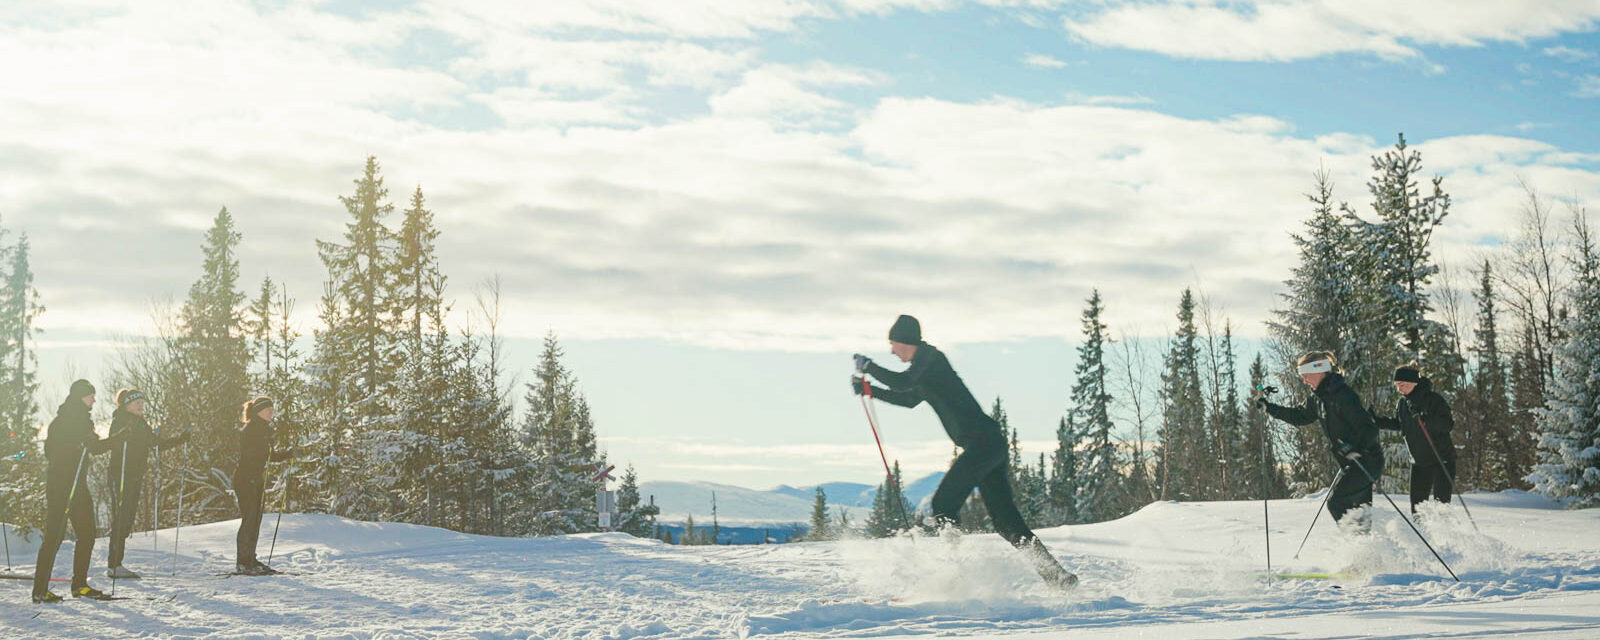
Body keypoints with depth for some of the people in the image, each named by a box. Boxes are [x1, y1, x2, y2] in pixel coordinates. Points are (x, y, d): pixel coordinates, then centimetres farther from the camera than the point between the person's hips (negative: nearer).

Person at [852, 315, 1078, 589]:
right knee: (1007, 520, 6)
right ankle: (1056, 574, 1)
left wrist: (868, 366, -4)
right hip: (992, 444, 10)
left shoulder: (929, 356, -4)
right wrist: (869, 389, 35)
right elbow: (910, 399, 39)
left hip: (981, 441, -10)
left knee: (943, 505, -8)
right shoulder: (924, 365, 24)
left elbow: (902, 383, -19)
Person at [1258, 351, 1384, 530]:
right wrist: (1269, 407, 19)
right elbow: (1300, 416, 25)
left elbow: (1369, 429, -26)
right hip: (1352, 462, 10)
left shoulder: (1343, 395, -21)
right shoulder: (1318, 397, 7)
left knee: (1336, 504, -14)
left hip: (1367, 462, -9)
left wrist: (1355, 448, -43)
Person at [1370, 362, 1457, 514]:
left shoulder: (1433, 399, -16)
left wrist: (1426, 420, -37)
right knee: (1417, 504, 4)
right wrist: (1376, 420, 8)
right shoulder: (1402, 403, 4)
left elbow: (1449, 424, -23)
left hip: (1442, 460, -6)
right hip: (1419, 462, 6)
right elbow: (1397, 424, 20)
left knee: (1440, 503, -11)